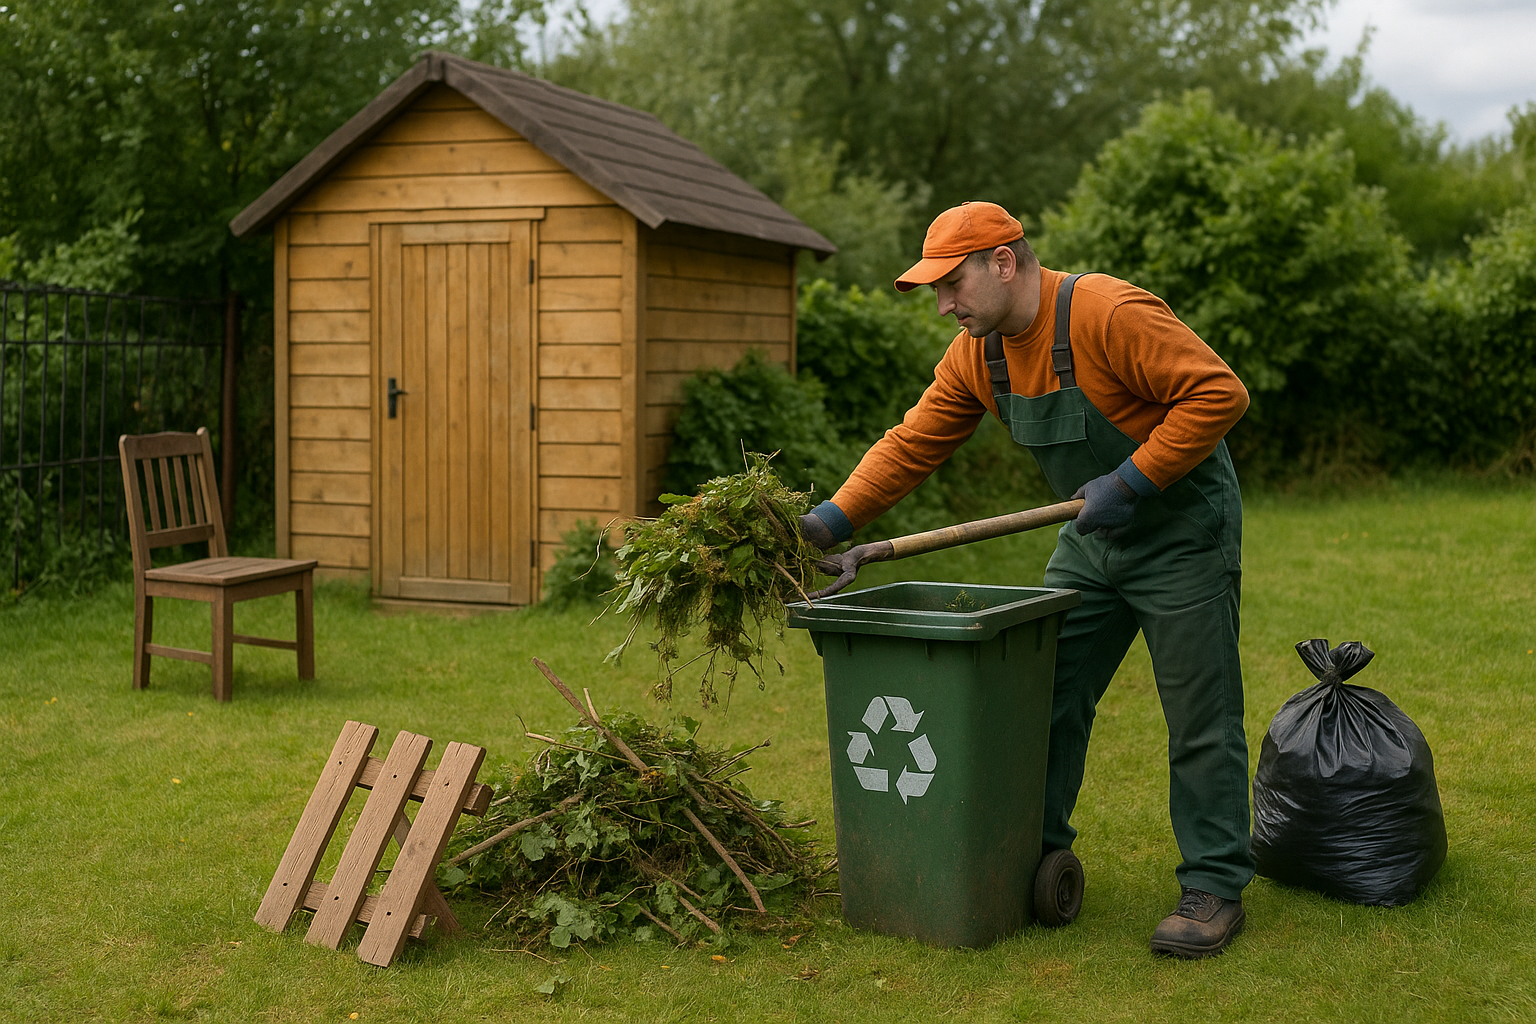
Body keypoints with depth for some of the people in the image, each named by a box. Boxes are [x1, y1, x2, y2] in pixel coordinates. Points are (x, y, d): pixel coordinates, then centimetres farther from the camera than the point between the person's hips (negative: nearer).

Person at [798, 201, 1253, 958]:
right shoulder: (977, 353, -1)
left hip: (1183, 532, -7)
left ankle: (1214, 889, 10)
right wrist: (833, 519, -6)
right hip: (1092, 538, 7)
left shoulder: (1109, 314, -26)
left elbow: (1219, 392, -27)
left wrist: (1132, 480, -27)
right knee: (1048, 695, 9)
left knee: (1200, 719, -1)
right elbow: (914, 442, 3)